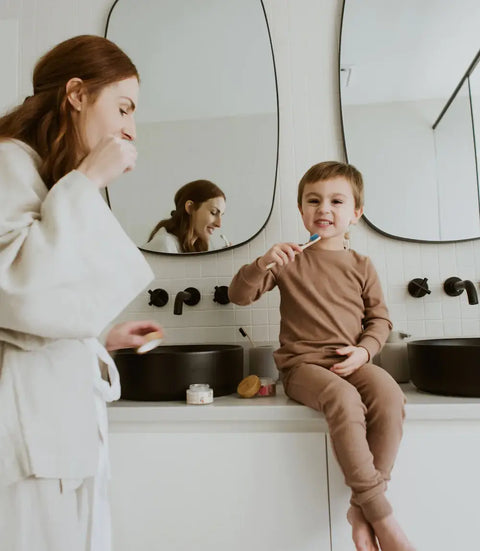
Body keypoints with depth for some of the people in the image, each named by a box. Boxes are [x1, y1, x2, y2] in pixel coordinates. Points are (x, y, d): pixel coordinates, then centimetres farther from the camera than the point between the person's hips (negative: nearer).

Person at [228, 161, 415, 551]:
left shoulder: (361, 266, 11)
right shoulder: (289, 260, 4)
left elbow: (380, 317, 14)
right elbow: (239, 295, -1)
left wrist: (365, 349, -6)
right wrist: (262, 263, -19)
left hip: (350, 362, 3)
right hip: (302, 363, -3)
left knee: (390, 396, -27)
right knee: (344, 398, -33)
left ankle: (362, 509, -14)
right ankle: (381, 514, -19)